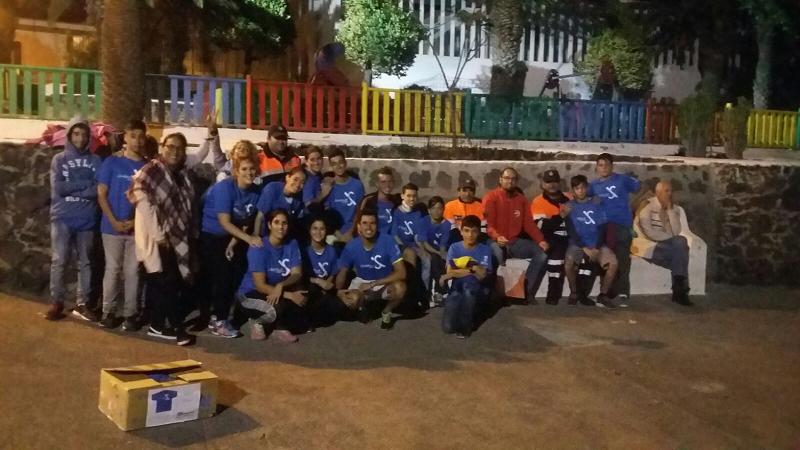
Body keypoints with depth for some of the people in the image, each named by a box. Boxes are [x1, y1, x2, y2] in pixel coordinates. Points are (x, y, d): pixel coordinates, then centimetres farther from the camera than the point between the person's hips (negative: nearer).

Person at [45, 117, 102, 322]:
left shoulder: (95, 161, 4)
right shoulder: (59, 159, 3)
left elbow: (99, 189, -6)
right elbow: (58, 188, -10)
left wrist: (72, 188, -12)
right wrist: (86, 183, -10)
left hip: (86, 219, 1)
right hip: (62, 218, -1)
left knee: (85, 262, 7)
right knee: (59, 261, -1)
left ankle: (82, 304, 15)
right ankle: (56, 302, 10)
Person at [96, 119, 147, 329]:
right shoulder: (111, 162, -1)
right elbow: (101, 194, -2)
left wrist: (136, 221, -9)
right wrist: (114, 221, -11)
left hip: (137, 227, 1)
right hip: (112, 226, -1)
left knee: (132, 271, 5)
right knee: (112, 269, 5)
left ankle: (130, 313, 13)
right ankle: (108, 311, 15)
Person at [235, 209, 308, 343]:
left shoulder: (292, 244, -5)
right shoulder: (258, 248, -21)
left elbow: (297, 274, -11)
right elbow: (260, 285, -24)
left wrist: (281, 286, -32)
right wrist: (289, 295, -30)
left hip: (279, 292, 5)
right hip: (251, 294, -5)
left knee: (302, 299, -24)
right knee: (277, 309, -35)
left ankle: (281, 327, 2)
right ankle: (257, 321, 1)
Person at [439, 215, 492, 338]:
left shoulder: (485, 250, -2)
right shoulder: (454, 248, 3)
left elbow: (482, 276, -12)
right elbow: (449, 272, -8)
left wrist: (458, 271, -15)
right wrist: (473, 269, -15)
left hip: (477, 291, -1)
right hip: (457, 289, 1)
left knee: (469, 281, -39)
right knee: (448, 327, -22)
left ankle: (465, 325, -23)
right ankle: (466, 314, 13)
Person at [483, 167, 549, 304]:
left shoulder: (521, 199, 11)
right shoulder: (491, 198, -6)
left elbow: (529, 223, 9)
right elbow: (488, 224, -14)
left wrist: (540, 240, -5)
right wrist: (497, 237, -34)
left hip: (516, 241, 6)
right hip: (497, 242, -5)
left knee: (541, 253, -14)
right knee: (497, 254, -39)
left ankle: (527, 291, -10)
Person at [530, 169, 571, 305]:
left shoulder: (568, 200, 13)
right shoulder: (538, 202, -2)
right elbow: (542, 227, -15)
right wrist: (560, 216, -24)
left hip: (567, 239, 4)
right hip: (549, 240, -4)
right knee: (557, 251, -31)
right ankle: (554, 294, -24)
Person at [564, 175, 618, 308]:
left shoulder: (598, 204, 7)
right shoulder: (570, 206, 4)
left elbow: (603, 227, 1)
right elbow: (571, 231, -3)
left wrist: (597, 248, -13)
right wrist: (584, 248, -15)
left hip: (597, 245, 1)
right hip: (577, 244, -1)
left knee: (613, 263, -26)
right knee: (568, 263, -32)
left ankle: (603, 295, -6)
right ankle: (574, 293, -5)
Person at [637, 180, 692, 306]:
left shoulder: (674, 209, 14)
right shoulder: (648, 207, -4)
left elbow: (676, 231, -3)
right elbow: (649, 232, -16)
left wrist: (670, 210, -5)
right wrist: (670, 238, -10)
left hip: (670, 246, 5)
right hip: (652, 247, -5)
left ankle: (679, 290, -22)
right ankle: (680, 290, -19)